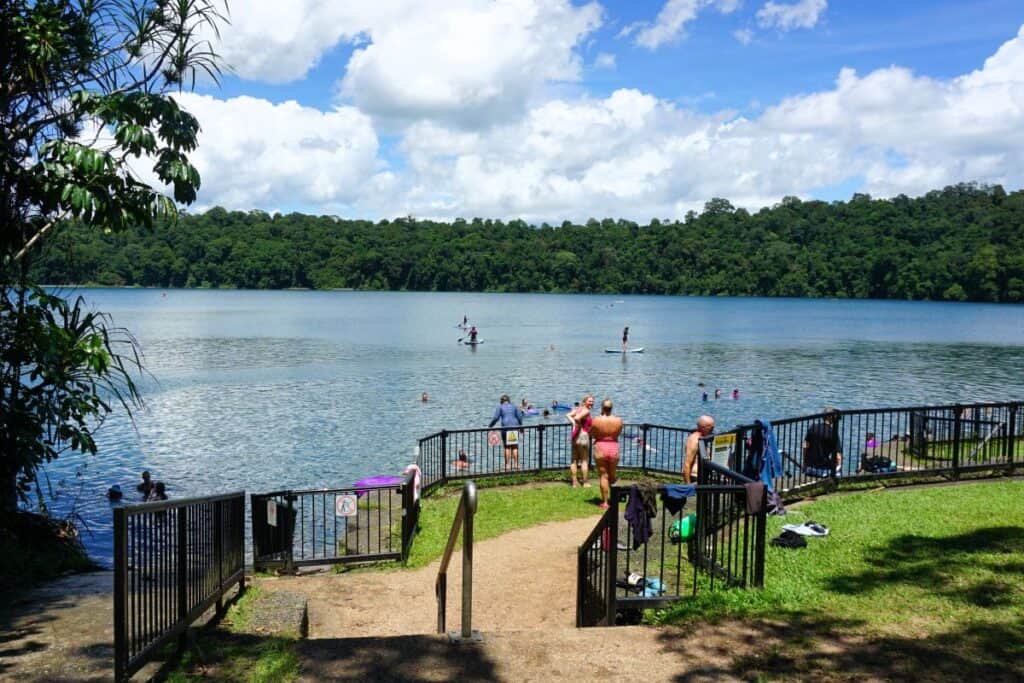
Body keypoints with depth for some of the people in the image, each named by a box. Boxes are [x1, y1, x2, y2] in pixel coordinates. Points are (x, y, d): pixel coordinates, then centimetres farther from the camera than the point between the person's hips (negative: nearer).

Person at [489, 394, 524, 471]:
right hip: (515, 427, 2)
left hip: (505, 428, -2)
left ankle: (507, 465, -1)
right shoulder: (514, 406, 15)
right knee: (515, 447, 5)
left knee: (507, 447, 1)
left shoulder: (500, 407, 7)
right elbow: (520, 416, 9)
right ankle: (516, 464, 2)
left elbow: (496, 417, -3)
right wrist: (520, 426, 20)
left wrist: (490, 426, 5)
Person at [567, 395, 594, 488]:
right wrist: (580, 426, -11)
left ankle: (574, 482, 14)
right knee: (584, 460, 4)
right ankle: (585, 482, 10)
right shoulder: (586, 411, -11)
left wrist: (574, 424, -9)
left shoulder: (579, 409, 13)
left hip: (574, 437, 8)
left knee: (574, 460, 10)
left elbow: (568, 415, -1)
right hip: (583, 436, -8)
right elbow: (577, 418, -27)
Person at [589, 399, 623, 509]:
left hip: (600, 448, -2)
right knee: (612, 476, 19)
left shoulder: (596, 420, -13)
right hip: (614, 448, 2)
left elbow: (591, 434, -1)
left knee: (604, 476, 4)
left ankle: (604, 502, 5)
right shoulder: (618, 420, -6)